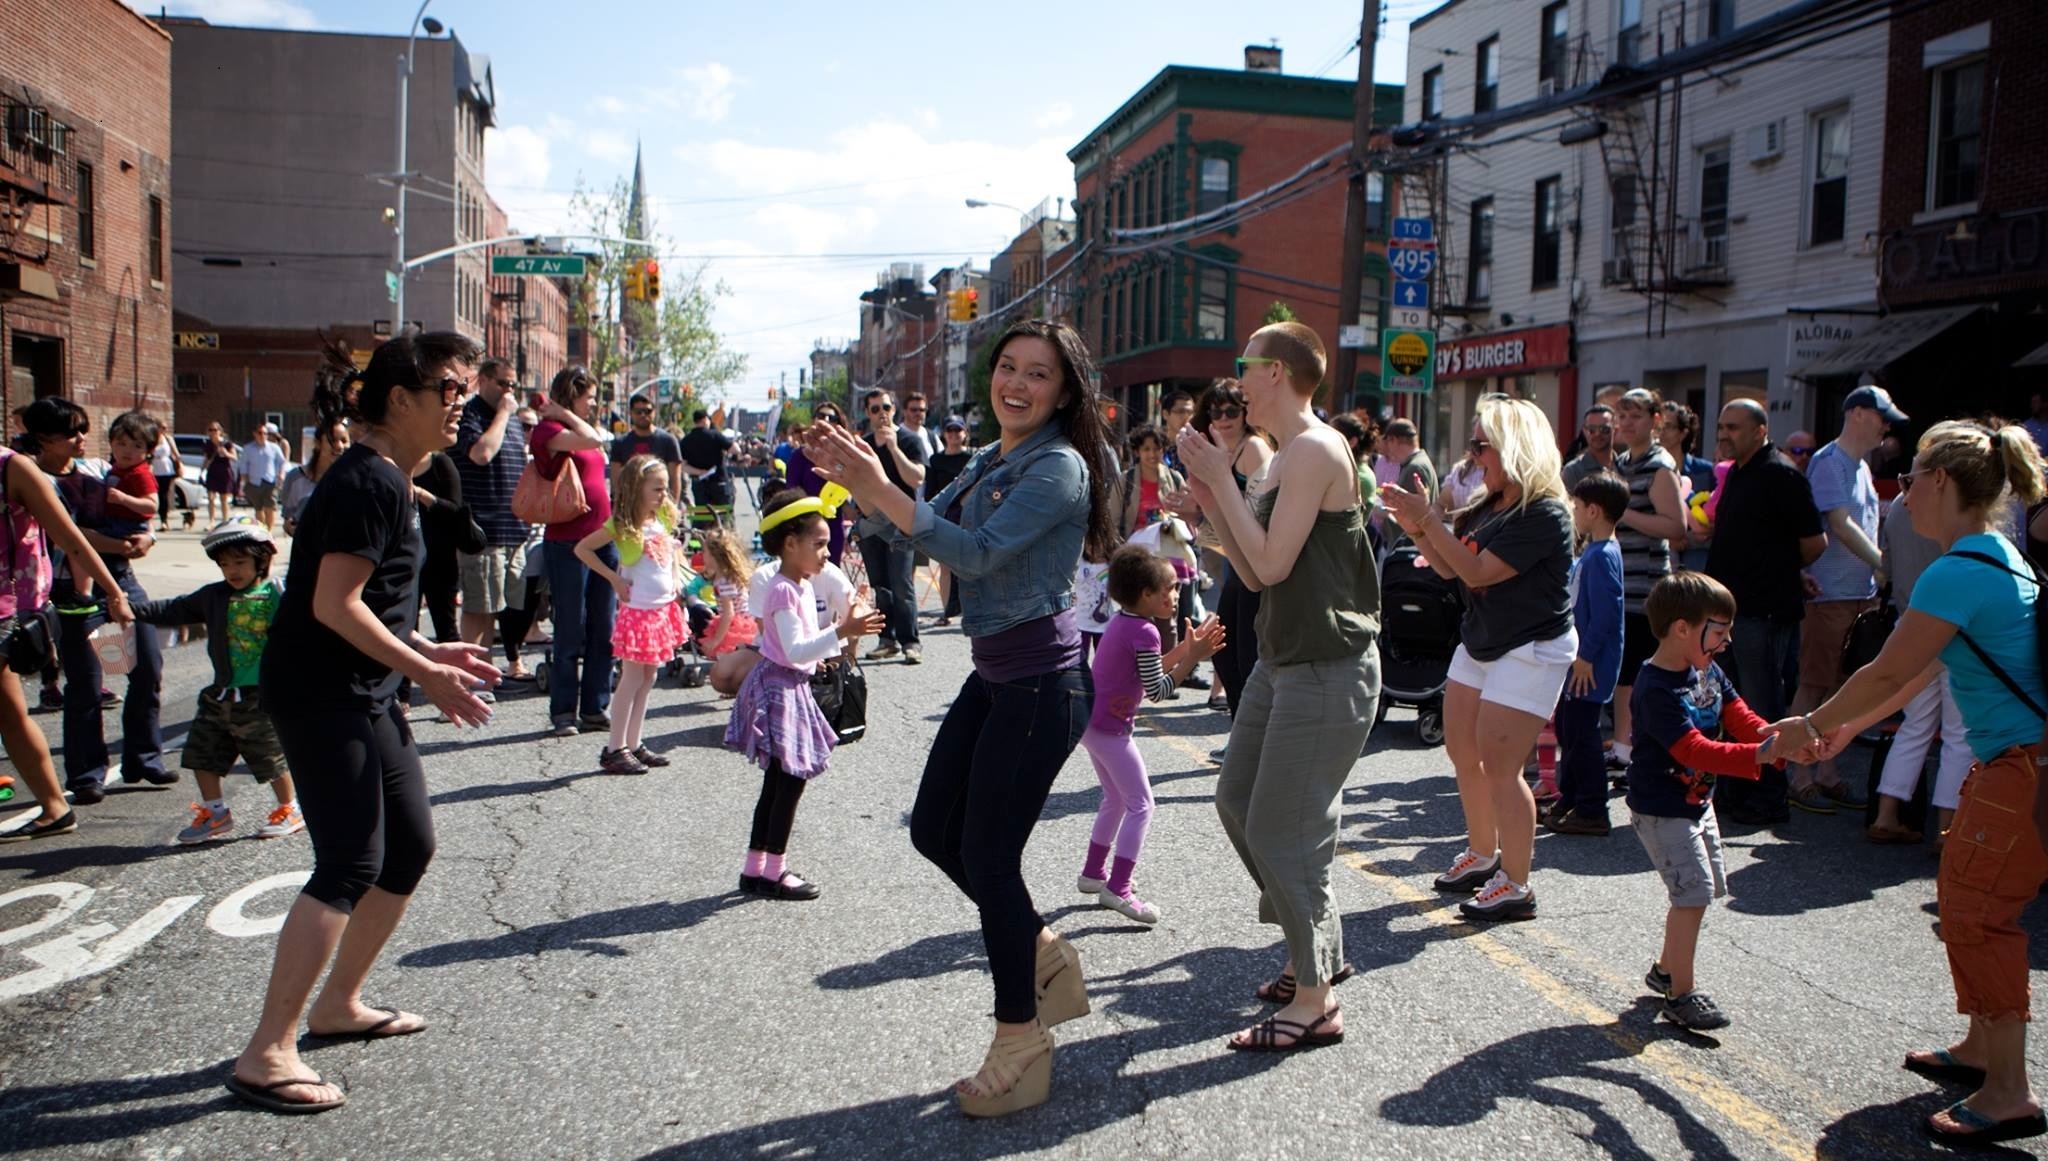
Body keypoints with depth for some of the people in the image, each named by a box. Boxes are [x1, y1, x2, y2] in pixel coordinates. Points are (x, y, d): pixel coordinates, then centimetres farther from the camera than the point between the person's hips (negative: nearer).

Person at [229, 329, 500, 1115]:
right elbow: (334, 606, -23)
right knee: (351, 865, -10)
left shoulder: (387, 479, 14)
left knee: (410, 846, 14)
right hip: (321, 695, -10)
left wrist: (428, 653, 12)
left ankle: (339, 1005, 29)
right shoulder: (370, 482, -17)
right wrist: (427, 672, -17)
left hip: (362, 695, 10)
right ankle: (267, 1055, -4)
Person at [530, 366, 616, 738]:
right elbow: (592, 440, -22)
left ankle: (595, 707, 17)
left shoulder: (580, 427, 17)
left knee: (603, 631, 9)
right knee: (571, 632, -1)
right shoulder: (549, 430, -7)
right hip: (568, 542, -8)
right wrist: (562, 413, -12)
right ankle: (563, 711, 8)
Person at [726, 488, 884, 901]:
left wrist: (846, 629, 12)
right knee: (791, 782, -5)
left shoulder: (801, 587, 11)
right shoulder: (783, 591, -19)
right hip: (779, 688, -10)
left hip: (791, 688, 10)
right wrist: (841, 632, -33)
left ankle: (755, 868, 21)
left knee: (778, 782, 14)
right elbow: (795, 650, -27)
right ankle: (773, 871, 4)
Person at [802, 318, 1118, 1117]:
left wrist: (876, 488, -29)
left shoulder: (1059, 467, -15)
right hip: (996, 673, 9)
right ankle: (1046, 958, 31)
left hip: (1040, 682, -9)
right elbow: (928, 527, 12)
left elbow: (976, 553, -25)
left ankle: (1020, 1050, 13)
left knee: (987, 855, -3)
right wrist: (856, 476, -3)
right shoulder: (990, 460, 12)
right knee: (934, 831, 14)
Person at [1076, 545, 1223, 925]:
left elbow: (1149, 670, 13)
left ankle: (1093, 872, 32)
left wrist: (1185, 647, 6)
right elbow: (1158, 690, -18)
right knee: (1140, 804, -4)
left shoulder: (1122, 622, 9)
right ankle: (1117, 889, -6)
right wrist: (1192, 657, -16)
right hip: (1109, 727, -10)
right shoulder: (1144, 632, -20)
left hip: (1090, 720, 10)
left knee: (1116, 799, 23)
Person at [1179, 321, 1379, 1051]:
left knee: (1282, 829, -6)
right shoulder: (1284, 458, 14)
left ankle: (1317, 1002, 6)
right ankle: (1318, 947, 30)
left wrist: (1221, 477, -14)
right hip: (1283, 660, 11)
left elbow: (1273, 562, -22)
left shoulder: (1315, 450, -15)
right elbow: (1255, 576, 13)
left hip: (1328, 669, -10)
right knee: (1237, 801, 16)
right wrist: (1212, 500, 4)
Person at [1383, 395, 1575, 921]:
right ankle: (1483, 855, 32)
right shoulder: (1489, 507, 7)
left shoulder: (1543, 514, -21)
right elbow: (1451, 568, 9)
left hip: (1530, 650, -9)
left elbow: (1478, 571, -26)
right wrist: (1417, 529, -6)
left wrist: (1428, 519, -24)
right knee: (1462, 752, 14)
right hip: (1479, 641, 9)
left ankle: (1516, 886, 1)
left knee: (1499, 766, -9)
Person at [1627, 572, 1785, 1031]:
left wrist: (1778, 739, -20)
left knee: (1702, 890, 16)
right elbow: (1695, 750, -31)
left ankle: (1666, 968, 34)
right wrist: (1758, 756, -39)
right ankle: (1681, 994, 0)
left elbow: (1739, 717, 0)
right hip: (1661, 809, -9)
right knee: (1693, 892, -11)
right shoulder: (1657, 689, -26)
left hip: (1697, 801, 10)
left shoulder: (1708, 671, 4)